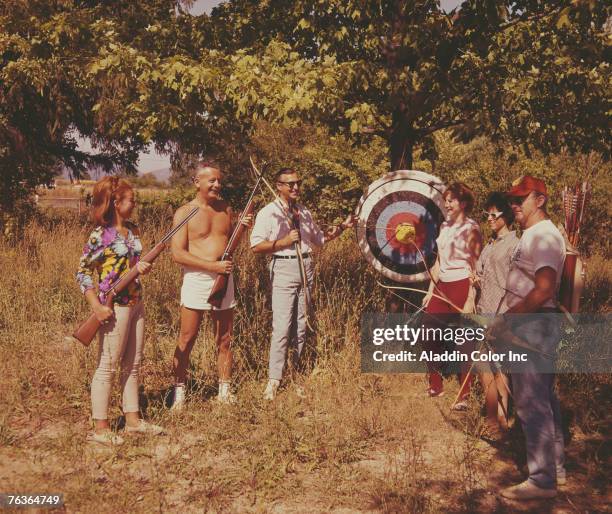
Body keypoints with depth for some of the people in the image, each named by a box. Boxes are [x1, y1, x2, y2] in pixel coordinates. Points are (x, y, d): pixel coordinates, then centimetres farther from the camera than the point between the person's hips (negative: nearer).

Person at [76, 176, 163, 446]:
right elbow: (83, 272, -12)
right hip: (114, 307, -8)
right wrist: (97, 307, -19)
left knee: (132, 365, 14)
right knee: (107, 367, 0)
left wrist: (142, 268, -3)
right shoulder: (100, 235, -14)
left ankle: (133, 419, 25)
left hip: (136, 303, 8)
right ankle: (100, 428, 10)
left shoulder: (132, 230, 8)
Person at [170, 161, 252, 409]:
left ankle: (224, 390, 21)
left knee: (224, 340, 10)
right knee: (186, 341, 1)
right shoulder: (184, 212, -5)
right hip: (196, 279, -5)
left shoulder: (225, 209, 11)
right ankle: (179, 391, 12)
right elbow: (177, 253, -12)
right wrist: (213, 266, -19)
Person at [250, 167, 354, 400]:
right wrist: (284, 241, -17)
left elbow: (320, 239, 24)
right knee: (282, 326, -11)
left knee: (301, 326, 10)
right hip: (284, 268, -6)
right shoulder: (269, 213, -4)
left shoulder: (304, 212, 16)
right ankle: (273, 381, -6)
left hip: (305, 268, 6)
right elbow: (256, 246, -10)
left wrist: (342, 227, 14)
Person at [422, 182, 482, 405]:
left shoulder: (471, 229, -8)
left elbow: (475, 267, -11)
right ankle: (436, 386, 25)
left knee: (463, 341, -1)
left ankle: (465, 395, 10)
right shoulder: (444, 226, 13)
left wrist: (471, 299, -16)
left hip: (462, 286, -7)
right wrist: (430, 291, 16)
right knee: (429, 335, 9)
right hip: (442, 287, 8)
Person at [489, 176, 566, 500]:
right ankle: (555, 469, 27)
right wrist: (509, 319, 14)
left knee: (531, 402, -7)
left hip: (532, 326, -11)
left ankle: (542, 480, -1)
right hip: (534, 326, 11)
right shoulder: (533, 235, 16)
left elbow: (544, 291, -26)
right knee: (544, 399, 16)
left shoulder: (542, 236, -16)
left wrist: (505, 319, -21)